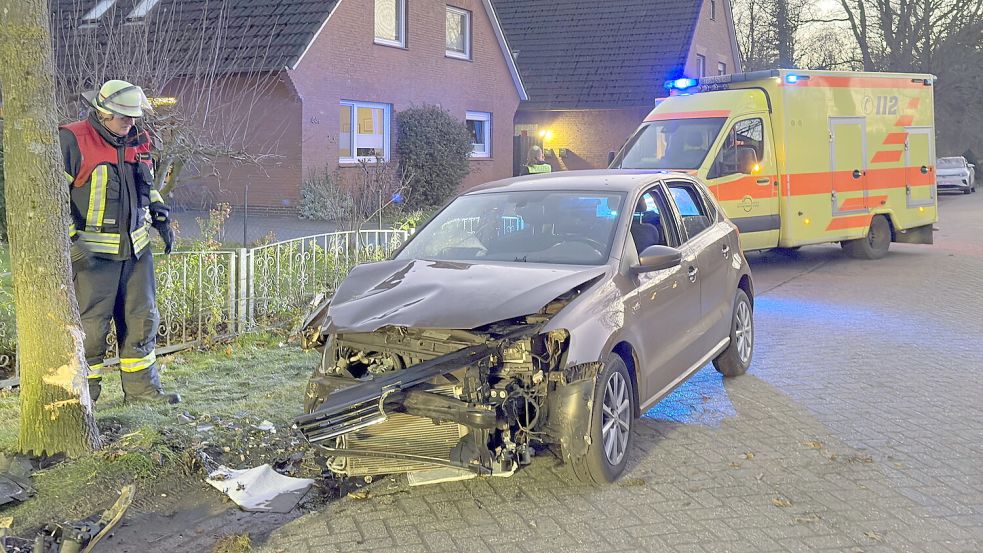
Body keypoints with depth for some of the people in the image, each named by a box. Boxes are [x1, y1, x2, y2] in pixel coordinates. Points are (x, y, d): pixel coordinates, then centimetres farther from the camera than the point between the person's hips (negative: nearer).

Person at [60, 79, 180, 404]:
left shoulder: (138, 140, 10)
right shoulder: (72, 140, -10)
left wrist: (161, 219, 13)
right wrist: (73, 240, -17)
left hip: (136, 246, 7)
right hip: (93, 251, -7)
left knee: (142, 318, 10)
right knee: (90, 324, -1)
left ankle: (141, 387, 22)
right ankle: (82, 396, 12)